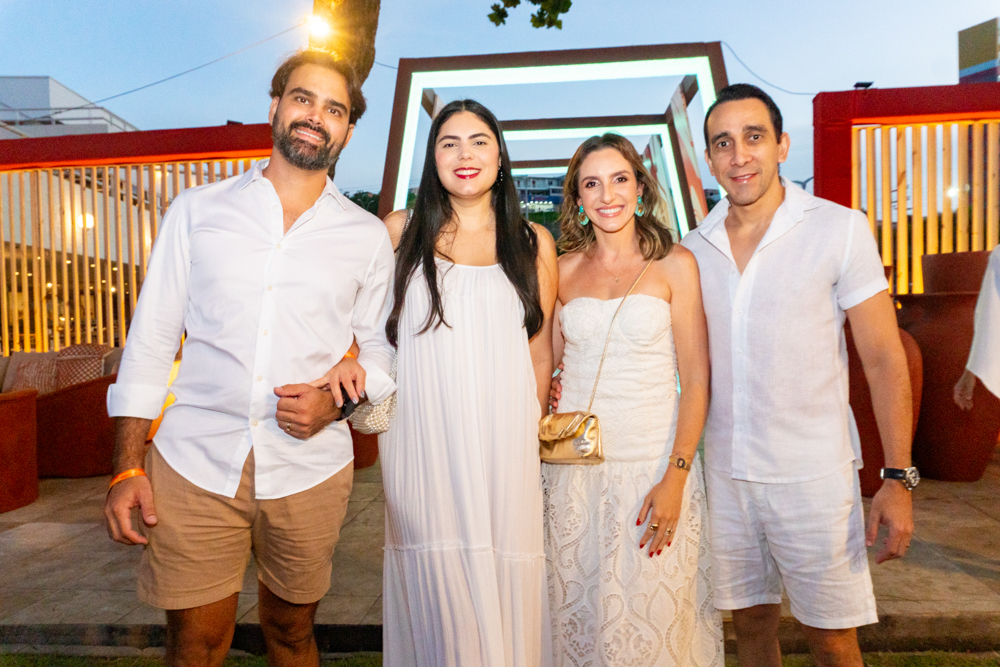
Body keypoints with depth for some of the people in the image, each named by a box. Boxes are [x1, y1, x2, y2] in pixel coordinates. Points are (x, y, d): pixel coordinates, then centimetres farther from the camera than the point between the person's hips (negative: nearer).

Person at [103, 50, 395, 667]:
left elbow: (379, 350, 9)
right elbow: (151, 339, 4)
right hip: (194, 461, 0)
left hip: (310, 470, 1)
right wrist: (128, 467, -1)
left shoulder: (368, 237, 4)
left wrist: (336, 403, -11)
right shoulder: (197, 210, 4)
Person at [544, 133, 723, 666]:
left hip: (655, 463, -2)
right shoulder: (565, 269, 7)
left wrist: (675, 477, -12)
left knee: (654, 620, 8)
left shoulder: (675, 265, -2)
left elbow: (696, 379, -5)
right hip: (574, 465, 3)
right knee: (578, 617, 14)